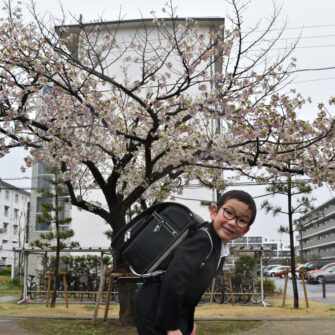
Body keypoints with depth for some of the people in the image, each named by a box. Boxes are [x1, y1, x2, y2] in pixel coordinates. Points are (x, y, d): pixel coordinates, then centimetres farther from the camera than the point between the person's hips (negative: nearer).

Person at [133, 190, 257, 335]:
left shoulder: (221, 251, 5)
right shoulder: (202, 239, -24)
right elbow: (173, 279, -33)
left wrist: (189, 321, 17)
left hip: (175, 313, 9)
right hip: (155, 312, -9)